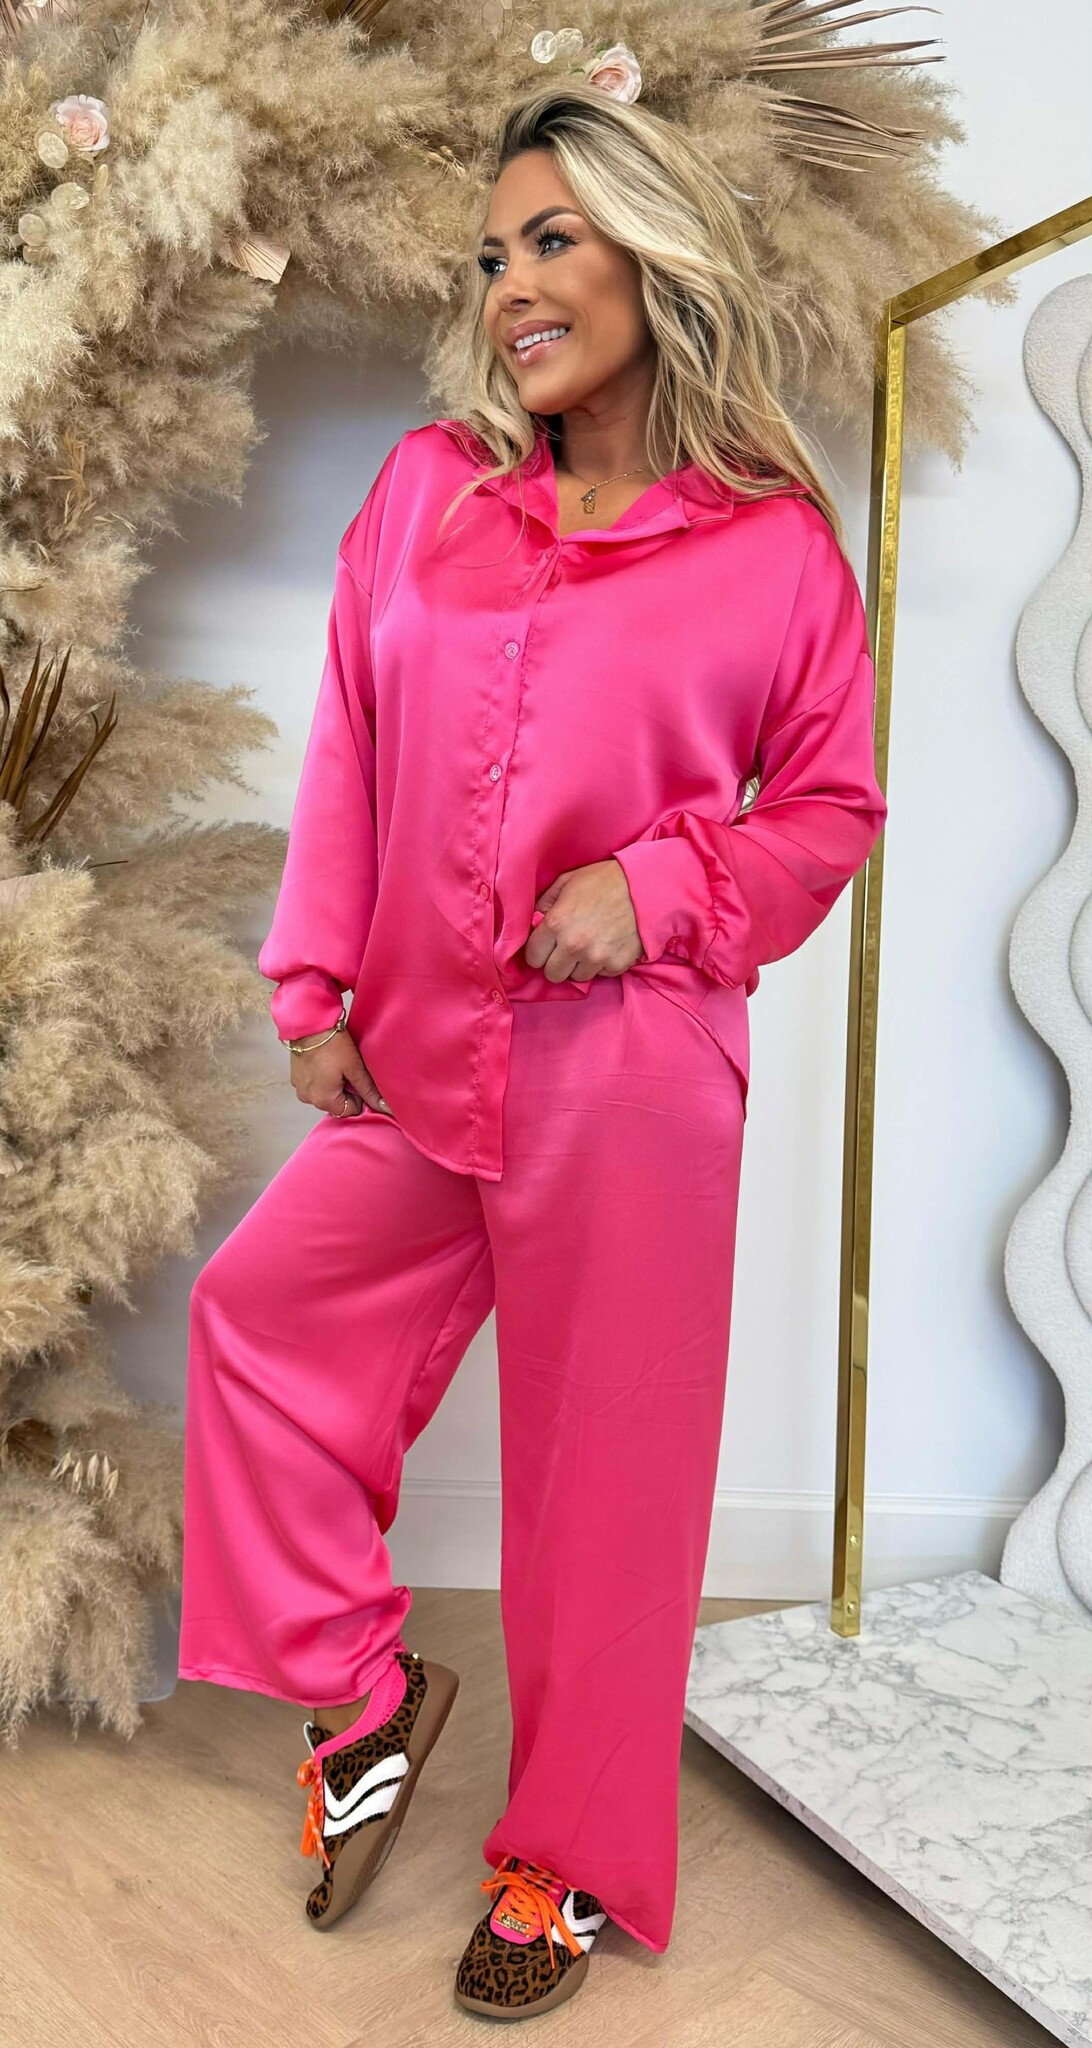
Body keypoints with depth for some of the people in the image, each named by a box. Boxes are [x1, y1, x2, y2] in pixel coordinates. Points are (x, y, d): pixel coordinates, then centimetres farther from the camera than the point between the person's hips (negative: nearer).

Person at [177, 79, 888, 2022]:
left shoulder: (775, 544, -2)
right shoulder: (426, 490, 7)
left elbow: (833, 804, 3)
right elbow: (349, 757, 9)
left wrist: (660, 889, -14)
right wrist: (317, 985, 4)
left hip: (629, 1085, -4)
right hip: (422, 1066, 5)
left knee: (602, 1463, 7)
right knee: (259, 1308, 10)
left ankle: (576, 1860, 32)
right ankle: (360, 1688, 34)